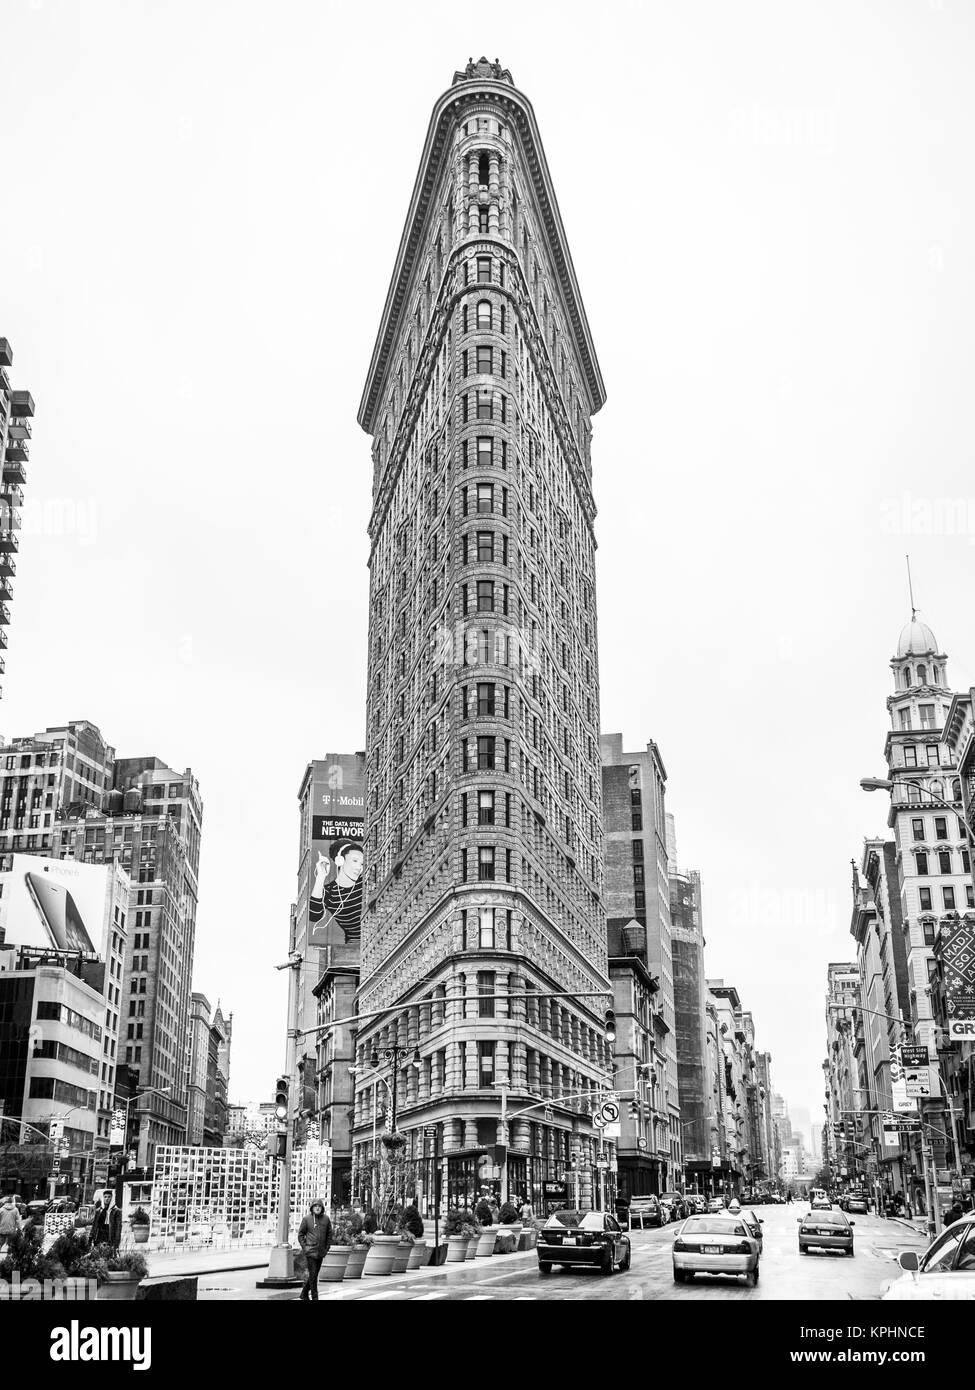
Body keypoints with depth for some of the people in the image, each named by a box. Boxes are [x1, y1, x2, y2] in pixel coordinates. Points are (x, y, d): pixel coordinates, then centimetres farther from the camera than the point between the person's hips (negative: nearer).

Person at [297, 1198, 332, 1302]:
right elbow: (300, 1234, 2)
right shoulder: (306, 1219, -3)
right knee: (313, 1275, -7)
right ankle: (315, 1298, 1)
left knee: (314, 1275, 13)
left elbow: (329, 1235, 10)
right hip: (310, 1252, -4)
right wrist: (304, 1247, -7)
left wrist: (326, 1249, 4)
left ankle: (304, 1294, 31)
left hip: (321, 1253, 4)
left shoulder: (326, 1219, 3)